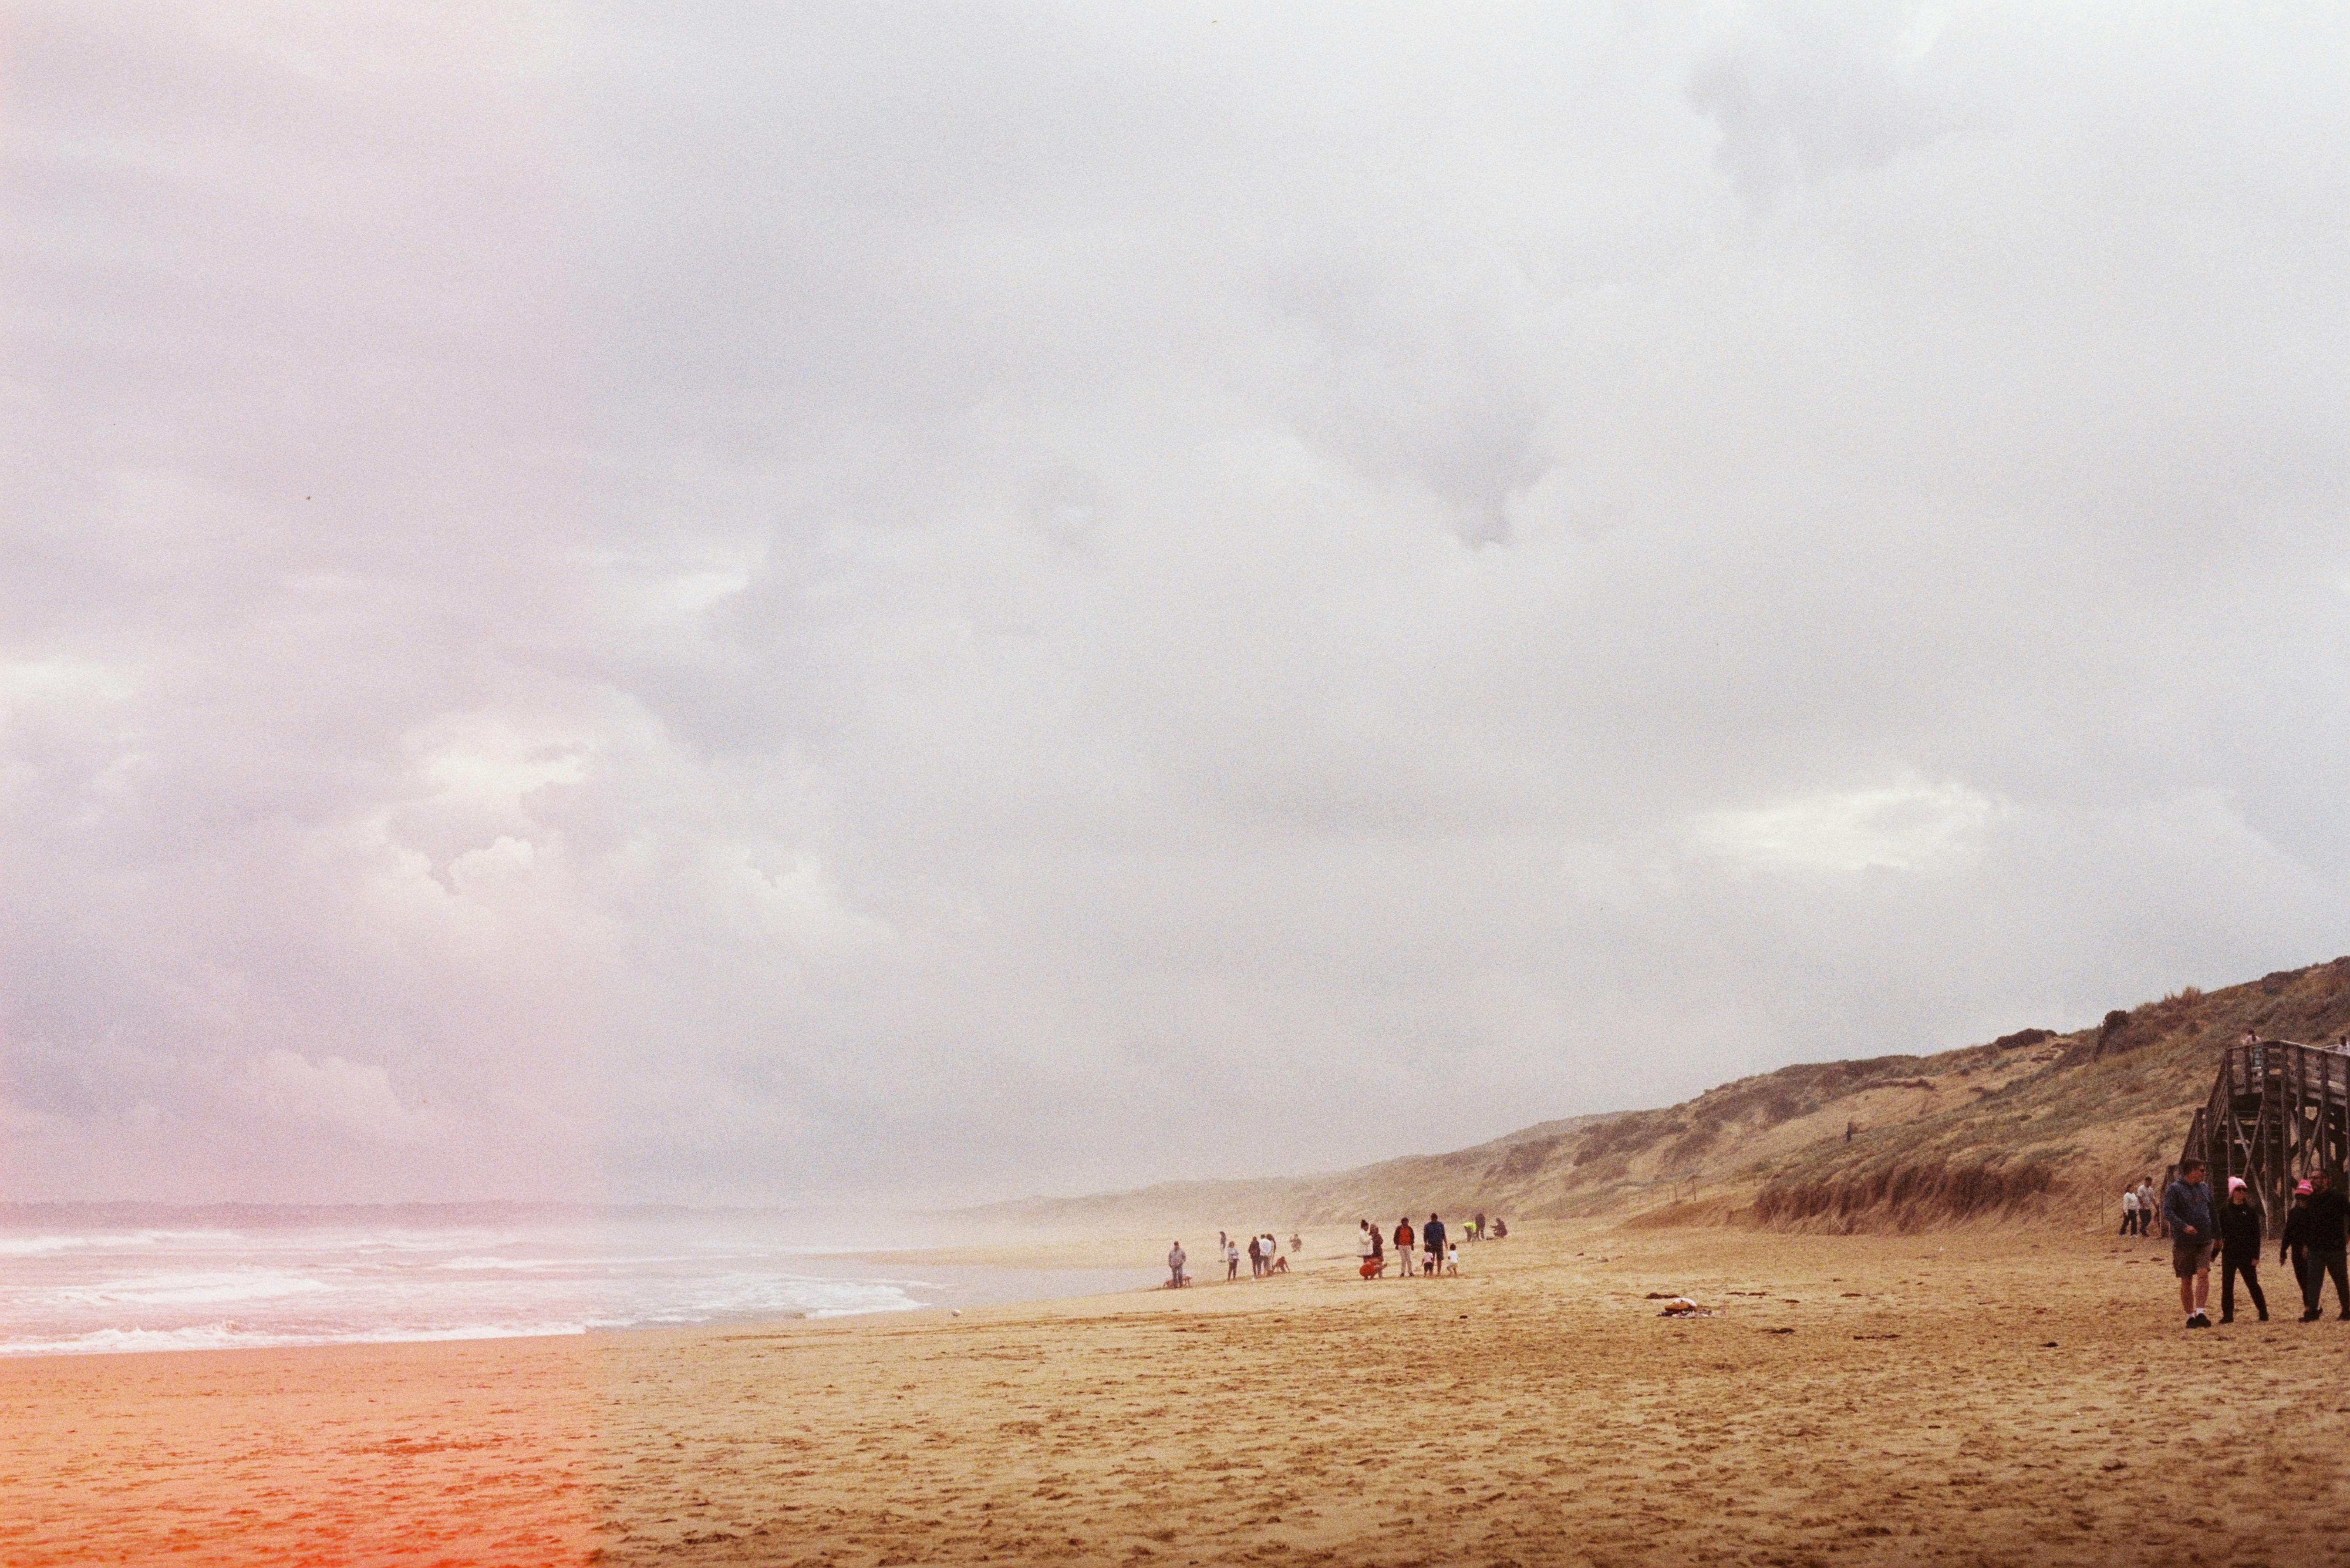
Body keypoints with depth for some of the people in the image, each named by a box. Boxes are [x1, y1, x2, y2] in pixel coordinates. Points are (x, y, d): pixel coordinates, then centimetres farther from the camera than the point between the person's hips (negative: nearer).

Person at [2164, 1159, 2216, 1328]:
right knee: (2186, 1280, 2)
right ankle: (2190, 1316, 11)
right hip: (2183, 1242, -4)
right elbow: (2167, 1212, -14)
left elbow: (2212, 1212, 24)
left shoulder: (2205, 1189, 15)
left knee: (2203, 1274, -15)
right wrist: (2184, 1226, -26)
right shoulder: (2175, 1189, -4)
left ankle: (2200, 1312, -16)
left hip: (2204, 1241, 4)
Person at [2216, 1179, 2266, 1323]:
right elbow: (2219, 1232, 5)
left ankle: (2263, 1313, 13)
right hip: (2229, 1254, 2)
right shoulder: (2224, 1210, 4)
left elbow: (2256, 1235, 0)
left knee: (2253, 1284, 1)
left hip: (2246, 1254, -2)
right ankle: (2228, 1315, 8)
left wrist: (2256, 1256, -7)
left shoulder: (2251, 1211, 1)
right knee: (2227, 1285, 2)